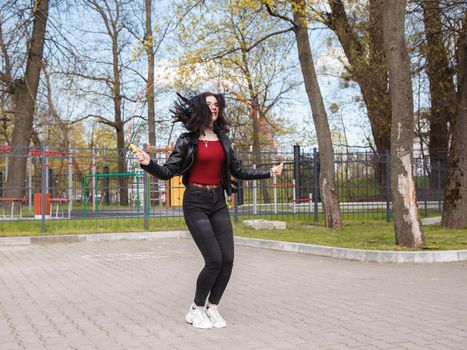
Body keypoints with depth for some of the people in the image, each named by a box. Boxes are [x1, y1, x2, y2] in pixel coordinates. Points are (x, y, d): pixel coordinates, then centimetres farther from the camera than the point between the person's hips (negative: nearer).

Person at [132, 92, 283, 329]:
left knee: (228, 259, -2)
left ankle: (212, 307, 18)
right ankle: (196, 310, 9)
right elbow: (168, 172, -7)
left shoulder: (223, 139, 10)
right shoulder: (188, 140, -5)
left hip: (218, 202, 5)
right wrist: (148, 163, -25)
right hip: (195, 203, -5)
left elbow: (238, 171, 16)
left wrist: (269, 172, 14)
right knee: (214, 260, -12)